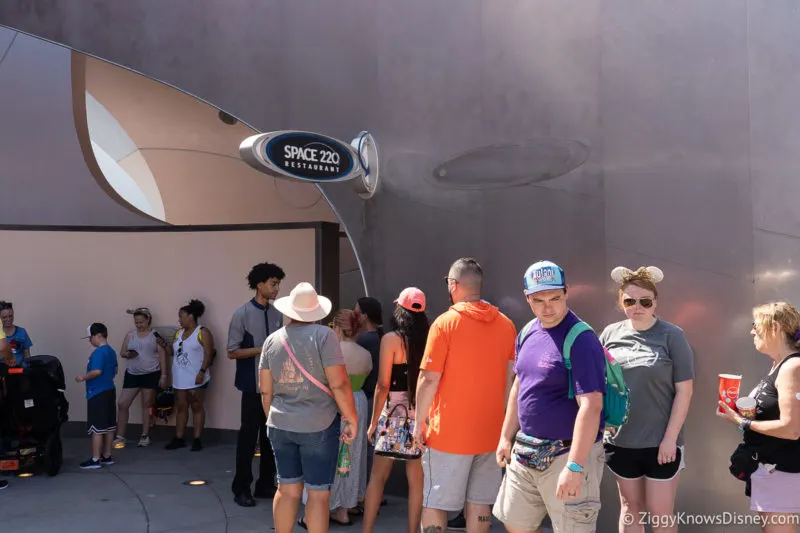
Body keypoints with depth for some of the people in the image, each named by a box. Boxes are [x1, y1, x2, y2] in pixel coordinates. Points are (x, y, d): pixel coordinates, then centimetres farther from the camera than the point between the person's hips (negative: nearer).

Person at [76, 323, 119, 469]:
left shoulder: (98, 352, -17)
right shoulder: (111, 351, 12)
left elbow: (97, 371, -27)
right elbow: (114, 371, 20)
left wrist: (83, 377, -14)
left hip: (97, 393, -10)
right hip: (109, 390, 10)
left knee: (96, 427, -4)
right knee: (109, 425, 12)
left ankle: (95, 459, -1)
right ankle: (107, 456, 19)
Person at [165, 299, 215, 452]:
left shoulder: (202, 332, -7)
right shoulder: (179, 333, 14)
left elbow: (209, 354, -13)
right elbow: (174, 351, 19)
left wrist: (202, 372, -20)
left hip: (196, 379, -7)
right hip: (180, 379, 7)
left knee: (197, 407, 0)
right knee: (181, 408, 9)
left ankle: (197, 439, 4)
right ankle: (179, 438, 14)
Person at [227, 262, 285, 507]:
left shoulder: (277, 314, 7)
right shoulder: (242, 314, -9)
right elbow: (232, 352, -9)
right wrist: (260, 350, -19)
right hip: (254, 386, -5)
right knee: (248, 436, 1)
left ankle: (265, 485, 23)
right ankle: (241, 488, 13)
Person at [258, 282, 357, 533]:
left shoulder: (272, 340, 4)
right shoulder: (323, 335, -11)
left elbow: (265, 390, 9)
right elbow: (339, 384, -16)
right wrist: (352, 419, -6)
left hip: (280, 426, 5)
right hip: (318, 426, -5)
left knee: (287, 489, 14)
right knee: (318, 494, 4)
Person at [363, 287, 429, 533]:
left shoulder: (391, 339, -8)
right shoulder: (429, 339, 1)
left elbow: (383, 385, -9)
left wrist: (373, 421, -1)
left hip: (394, 415, -3)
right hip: (421, 416, 3)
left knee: (378, 476, 8)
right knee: (417, 479, 9)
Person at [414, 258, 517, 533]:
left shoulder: (445, 322, -11)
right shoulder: (506, 325, 4)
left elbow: (429, 379, -13)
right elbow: (511, 379, 6)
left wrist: (419, 422, -3)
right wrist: (502, 420, 14)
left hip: (449, 431, -5)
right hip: (490, 431, 5)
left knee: (434, 503, 5)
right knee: (480, 504, 12)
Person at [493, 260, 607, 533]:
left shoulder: (581, 340, -19)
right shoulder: (527, 333, 5)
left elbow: (591, 406, -24)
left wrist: (574, 466, -28)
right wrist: (507, 437, 15)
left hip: (568, 453, -7)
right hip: (526, 452, 8)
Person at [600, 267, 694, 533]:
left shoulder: (672, 335, -7)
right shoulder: (610, 334, 2)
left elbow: (684, 390, -8)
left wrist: (670, 437, -11)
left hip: (660, 442, -3)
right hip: (621, 441, 3)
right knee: (631, 508, 16)